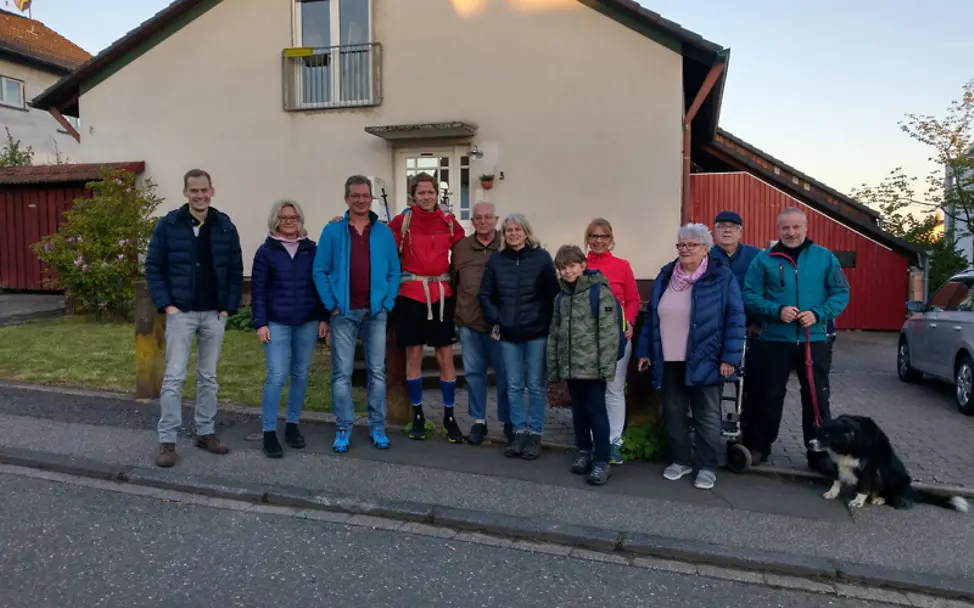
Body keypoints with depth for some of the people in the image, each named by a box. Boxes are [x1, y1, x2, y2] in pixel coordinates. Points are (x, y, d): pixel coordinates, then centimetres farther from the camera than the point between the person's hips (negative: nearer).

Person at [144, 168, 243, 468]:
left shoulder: (225, 227, 3)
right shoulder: (168, 225, -4)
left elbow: (236, 271, 6)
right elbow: (153, 268, -2)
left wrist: (228, 308, -1)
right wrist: (167, 305, -10)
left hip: (214, 314, 3)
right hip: (181, 313, -2)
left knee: (208, 376, 11)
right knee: (174, 377, -2)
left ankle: (205, 432, 23)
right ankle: (167, 441, 6)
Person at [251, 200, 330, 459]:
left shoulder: (311, 249, 6)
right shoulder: (266, 250, 1)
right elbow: (258, 289, -1)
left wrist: (324, 318, 3)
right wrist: (260, 323, -7)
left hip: (308, 322, 3)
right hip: (277, 323, -2)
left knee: (300, 374, 9)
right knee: (277, 376, -7)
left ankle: (292, 425, 23)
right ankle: (269, 433, 3)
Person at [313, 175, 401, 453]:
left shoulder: (384, 233, 6)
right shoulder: (332, 231, 1)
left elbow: (394, 271, 6)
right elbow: (320, 271, 1)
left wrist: (388, 303, -4)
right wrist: (331, 304, -7)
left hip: (376, 312, 1)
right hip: (344, 312, -1)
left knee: (377, 372, 7)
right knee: (342, 373, 3)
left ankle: (378, 427, 17)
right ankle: (343, 428, 13)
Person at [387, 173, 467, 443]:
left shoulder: (449, 222, 5)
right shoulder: (402, 221, -1)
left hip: (442, 296, 1)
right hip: (411, 295, -1)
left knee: (446, 358, 4)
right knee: (413, 355, 6)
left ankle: (449, 417, 17)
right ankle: (418, 415, 21)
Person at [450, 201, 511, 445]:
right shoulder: (461, 247, 8)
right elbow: (453, 279, 14)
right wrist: (460, 309, 11)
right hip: (469, 322, 3)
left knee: (505, 372, 6)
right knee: (473, 372, 10)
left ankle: (508, 421, 20)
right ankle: (478, 420, 22)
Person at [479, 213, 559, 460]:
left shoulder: (541, 257, -2)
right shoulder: (496, 260, 6)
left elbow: (553, 293, -3)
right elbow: (486, 294, 9)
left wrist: (548, 324, -8)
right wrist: (495, 321, -1)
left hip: (537, 333, -3)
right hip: (508, 334, 3)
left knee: (536, 385, 4)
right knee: (514, 386, 9)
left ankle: (535, 434, 15)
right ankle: (519, 432, 19)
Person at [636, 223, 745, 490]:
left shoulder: (722, 276, -6)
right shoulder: (665, 276, 8)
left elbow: (735, 318, -9)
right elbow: (651, 316, 12)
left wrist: (729, 357, -14)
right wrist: (645, 351, 9)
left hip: (704, 361, -4)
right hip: (669, 361, 5)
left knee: (707, 416, 6)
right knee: (673, 413, 11)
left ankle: (707, 466, 18)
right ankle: (681, 460, 26)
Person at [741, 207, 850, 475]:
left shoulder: (825, 257, 5)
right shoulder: (764, 259, 1)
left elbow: (841, 293, 3)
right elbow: (750, 297, -3)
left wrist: (818, 314, -13)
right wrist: (777, 311, -19)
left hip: (814, 340, 1)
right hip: (773, 341, -1)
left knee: (817, 398, 8)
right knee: (768, 397, 7)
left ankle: (820, 453, 21)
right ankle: (757, 447, 22)